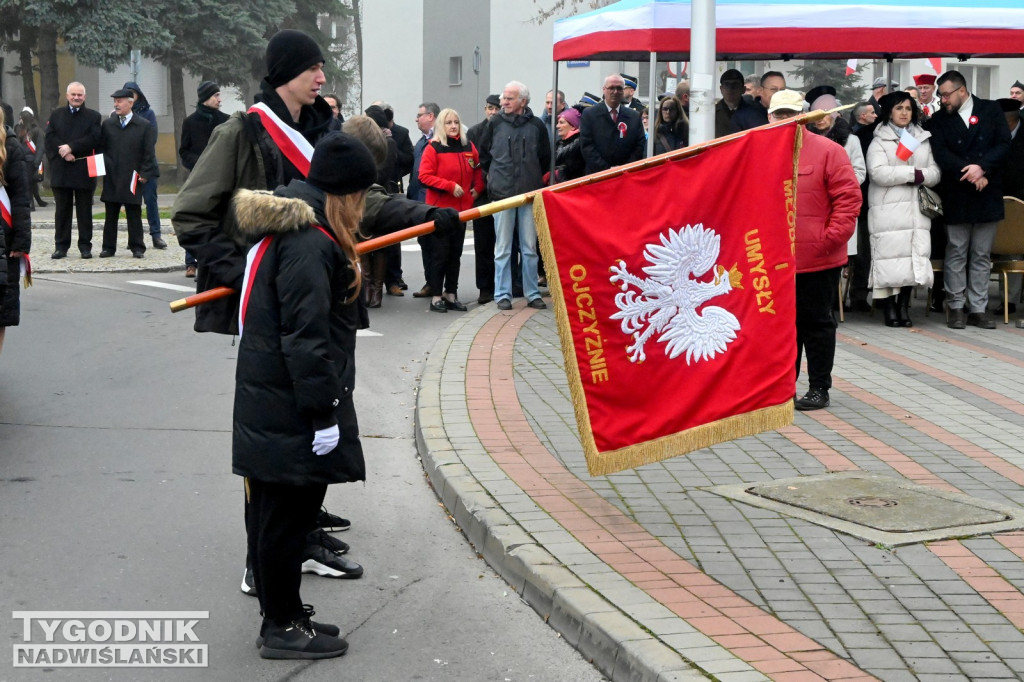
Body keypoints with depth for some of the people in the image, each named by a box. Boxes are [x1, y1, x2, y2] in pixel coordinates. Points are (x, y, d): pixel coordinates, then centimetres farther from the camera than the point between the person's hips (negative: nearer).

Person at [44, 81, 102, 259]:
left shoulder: (94, 116, 5)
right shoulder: (56, 114, 12)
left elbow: (94, 139, -8)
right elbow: (50, 138, 1)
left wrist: (71, 147, -15)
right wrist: (64, 153, -14)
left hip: (84, 171, -2)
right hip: (60, 170, 2)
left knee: (84, 210, 3)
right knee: (62, 210, 5)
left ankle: (85, 245, 9)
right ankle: (61, 245, 9)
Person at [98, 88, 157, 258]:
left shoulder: (144, 126, 1)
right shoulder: (107, 125, 9)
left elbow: (149, 153, 1)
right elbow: (101, 148, 13)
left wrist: (144, 174, -5)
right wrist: (103, 168, 0)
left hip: (132, 179, -2)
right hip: (111, 179, 3)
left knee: (134, 216, 2)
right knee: (110, 215, 6)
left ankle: (137, 247, 8)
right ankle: (108, 247, 12)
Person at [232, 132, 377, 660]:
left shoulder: (287, 228, 11)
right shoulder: (309, 246, -21)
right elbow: (306, 338, -24)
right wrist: (323, 414, -20)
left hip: (270, 404, 11)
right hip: (291, 411, -11)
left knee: (275, 510, 18)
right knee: (287, 512, 1)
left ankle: (284, 615, 30)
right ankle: (281, 627, 12)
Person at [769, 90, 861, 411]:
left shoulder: (827, 151, -5)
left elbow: (849, 196, -8)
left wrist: (833, 236, -14)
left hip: (818, 260, -4)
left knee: (816, 323, 5)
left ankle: (819, 388, 15)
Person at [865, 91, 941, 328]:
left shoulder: (923, 140, 17)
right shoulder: (879, 141, 5)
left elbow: (935, 173, 11)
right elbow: (879, 173, -11)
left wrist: (921, 176, -10)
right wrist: (913, 173, -9)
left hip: (917, 209, 4)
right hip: (888, 209, -4)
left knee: (914, 256, -2)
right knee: (890, 257, -8)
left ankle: (904, 307, 6)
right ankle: (890, 309, -2)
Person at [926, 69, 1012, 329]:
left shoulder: (991, 110, 5)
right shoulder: (938, 120, 4)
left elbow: (1003, 144, -2)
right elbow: (941, 154, -8)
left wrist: (982, 167, -17)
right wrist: (969, 174, -17)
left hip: (988, 194, 1)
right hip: (956, 197, -1)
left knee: (982, 255, 5)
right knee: (956, 253, 2)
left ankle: (978, 309, 10)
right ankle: (956, 307, 10)